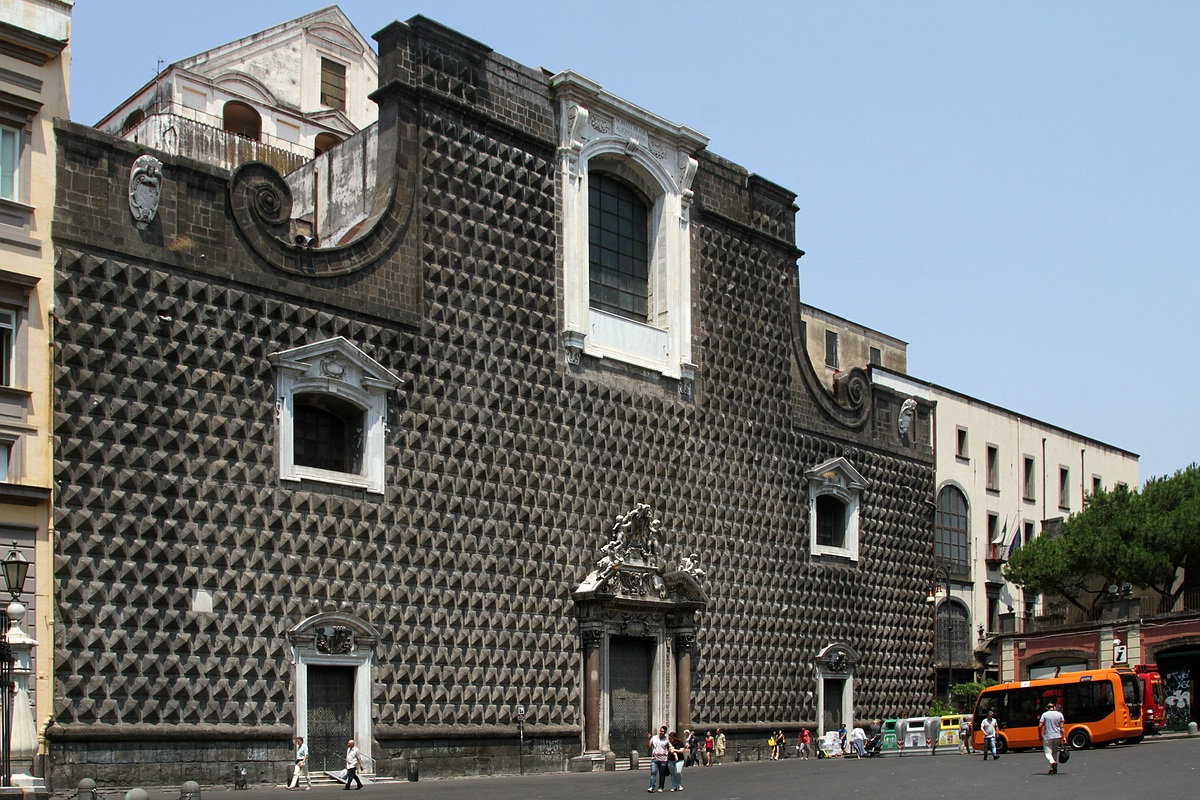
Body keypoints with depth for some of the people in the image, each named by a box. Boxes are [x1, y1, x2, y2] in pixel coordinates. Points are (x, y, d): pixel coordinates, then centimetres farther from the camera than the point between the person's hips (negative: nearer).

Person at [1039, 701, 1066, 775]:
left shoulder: (1044, 715, -1)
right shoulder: (1060, 714, 6)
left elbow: (1040, 726, -8)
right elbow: (1061, 727, 0)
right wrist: (1063, 737, 2)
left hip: (1047, 737, -3)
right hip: (1057, 736, 3)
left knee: (1048, 753, -2)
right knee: (1055, 752, 17)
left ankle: (1053, 762, -31)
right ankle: (1053, 769, 14)